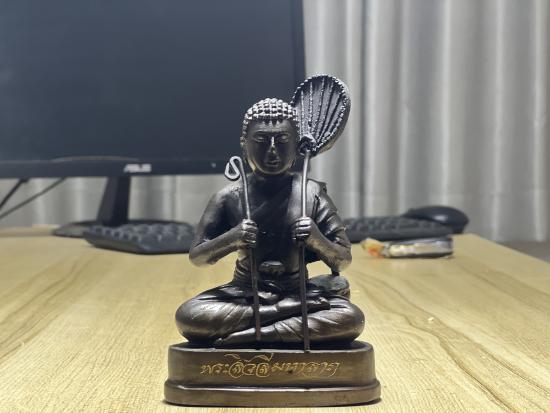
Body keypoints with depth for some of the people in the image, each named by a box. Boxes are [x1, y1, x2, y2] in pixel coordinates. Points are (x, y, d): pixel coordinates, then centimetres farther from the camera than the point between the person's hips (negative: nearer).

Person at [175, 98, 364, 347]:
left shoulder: (311, 194, -2)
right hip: (244, 296, 0)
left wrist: (317, 240, -23)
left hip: (297, 294, 0)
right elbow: (196, 257, -1)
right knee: (187, 316, -28)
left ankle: (244, 336, -25)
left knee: (352, 319, -28)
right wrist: (231, 239, -21)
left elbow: (343, 261, -1)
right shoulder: (231, 197, -2)